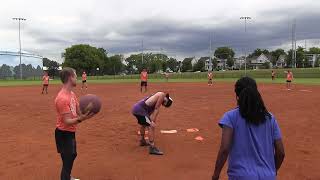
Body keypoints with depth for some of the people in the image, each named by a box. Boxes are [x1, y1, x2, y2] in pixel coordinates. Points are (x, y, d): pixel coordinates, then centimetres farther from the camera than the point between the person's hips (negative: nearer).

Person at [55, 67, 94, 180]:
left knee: (72, 155, 28)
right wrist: (80, 119, -45)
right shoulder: (62, 98, -27)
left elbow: (78, 112, 4)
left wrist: (87, 111, -16)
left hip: (71, 132, 10)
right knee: (67, 162, -1)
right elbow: (67, 121, -28)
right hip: (64, 134, -10)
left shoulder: (72, 94, 4)